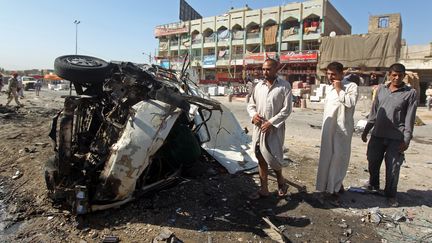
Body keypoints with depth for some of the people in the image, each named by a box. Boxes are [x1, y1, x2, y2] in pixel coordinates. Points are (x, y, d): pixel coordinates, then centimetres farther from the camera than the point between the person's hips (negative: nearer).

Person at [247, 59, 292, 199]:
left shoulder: (284, 86, -5)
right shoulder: (259, 86, 10)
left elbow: (287, 109, -10)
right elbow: (251, 105, 15)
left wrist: (271, 122, -15)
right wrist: (253, 114, -6)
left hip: (275, 129, -4)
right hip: (259, 128, 5)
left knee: (273, 158, -3)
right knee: (261, 159, 8)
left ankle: (281, 181, 28)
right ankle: (264, 189, 21)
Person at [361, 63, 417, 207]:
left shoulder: (410, 93, -3)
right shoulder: (381, 89, 7)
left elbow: (410, 118, -5)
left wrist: (406, 139, -9)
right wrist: (366, 130, 12)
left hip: (396, 137, -3)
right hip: (377, 134, 4)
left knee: (393, 168, 3)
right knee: (373, 163, 13)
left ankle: (390, 195, 21)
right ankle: (373, 186, 37)